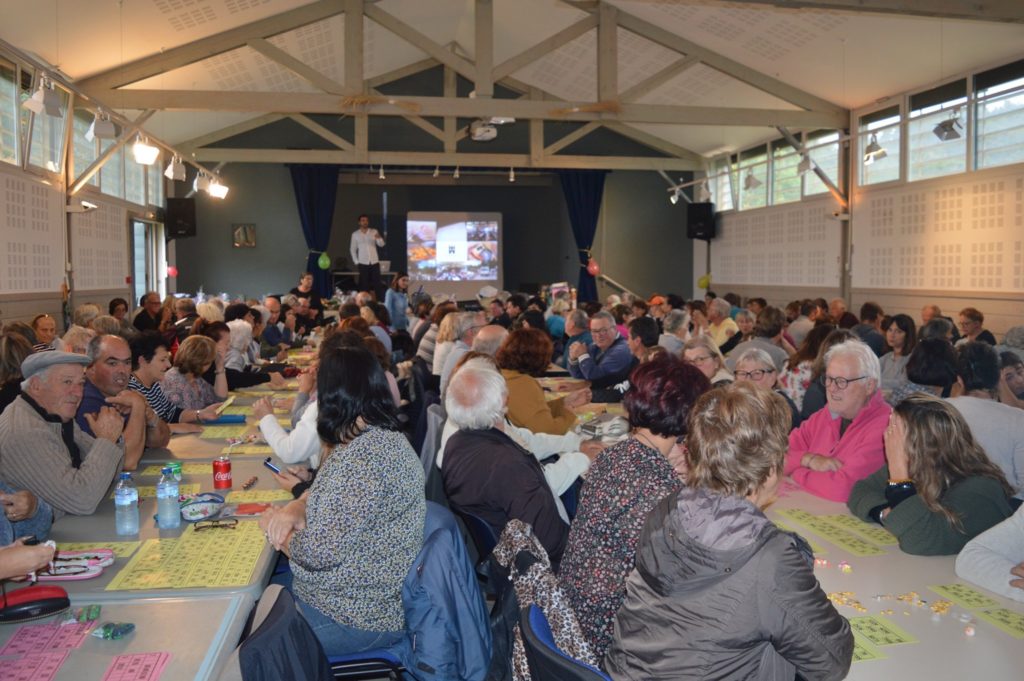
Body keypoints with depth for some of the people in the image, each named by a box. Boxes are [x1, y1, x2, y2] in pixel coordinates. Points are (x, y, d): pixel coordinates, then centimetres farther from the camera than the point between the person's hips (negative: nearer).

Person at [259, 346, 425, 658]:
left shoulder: (363, 458, -28)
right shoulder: (383, 438, 4)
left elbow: (316, 553, -26)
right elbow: (324, 494, 14)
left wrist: (277, 529, -6)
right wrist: (294, 508, -7)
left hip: (360, 617, -9)